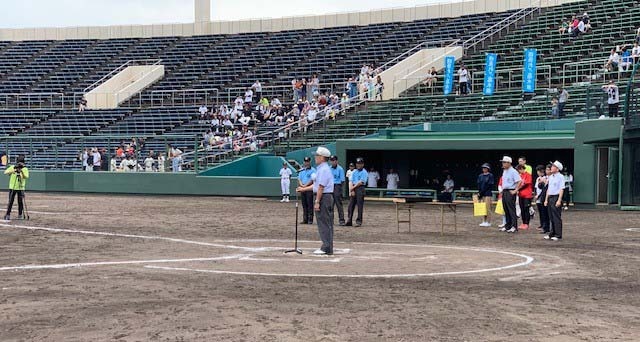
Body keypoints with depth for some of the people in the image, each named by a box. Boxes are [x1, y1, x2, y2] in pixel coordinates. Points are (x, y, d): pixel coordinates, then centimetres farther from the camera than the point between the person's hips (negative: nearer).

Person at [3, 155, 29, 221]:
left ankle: (20, 215, 16)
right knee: (10, 201, -3)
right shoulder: (12, 167, -1)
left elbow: (26, 177, -17)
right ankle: (8, 215, 3)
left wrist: (21, 171, -31)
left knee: (21, 202, 3)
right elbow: (5, 172, -16)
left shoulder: (25, 169, -1)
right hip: (12, 187, 0)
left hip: (21, 188, 0)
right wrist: (13, 170, -31)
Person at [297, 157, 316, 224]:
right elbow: (299, 179, 12)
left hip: (309, 189, -6)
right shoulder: (301, 170, 18)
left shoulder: (312, 170, 0)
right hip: (302, 189, 6)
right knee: (304, 205, 6)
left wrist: (305, 185, -15)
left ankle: (310, 220, -7)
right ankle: (305, 219, 8)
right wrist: (301, 185, -7)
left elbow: (312, 180, -9)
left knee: (310, 204, -8)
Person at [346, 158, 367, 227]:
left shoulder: (364, 172, 0)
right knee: (351, 205, 2)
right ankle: (349, 221, 5)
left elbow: (361, 182, -10)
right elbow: (350, 181, 8)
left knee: (360, 206, -5)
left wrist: (353, 187, -8)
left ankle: (359, 221, -2)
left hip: (360, 188, -5)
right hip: (353, 189, 5)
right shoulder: (354, 172, 17)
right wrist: (351, 190, -6)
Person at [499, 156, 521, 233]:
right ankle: (507, 226, 19)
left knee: (511, 210, -9)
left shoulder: (513, 171, -13)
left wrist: (515, 190, -20)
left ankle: (514, 226, -8)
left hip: (510, 192, -9)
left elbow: (519, 181, -20)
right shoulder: (504, 171, 15)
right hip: (504, 192, 9)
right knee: (506, 209, 12)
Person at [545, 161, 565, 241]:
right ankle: (552, 233, 17)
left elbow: (561, 189, -13)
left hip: (556, 198, -7)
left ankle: (558, 235, 0)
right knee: (551, 217, 10)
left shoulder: (560, 177, -8)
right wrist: (546, 199, 15)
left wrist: (559, 200, -20)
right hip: (550, 198, 7)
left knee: (557, 217, -4)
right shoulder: (550, 177, 15)